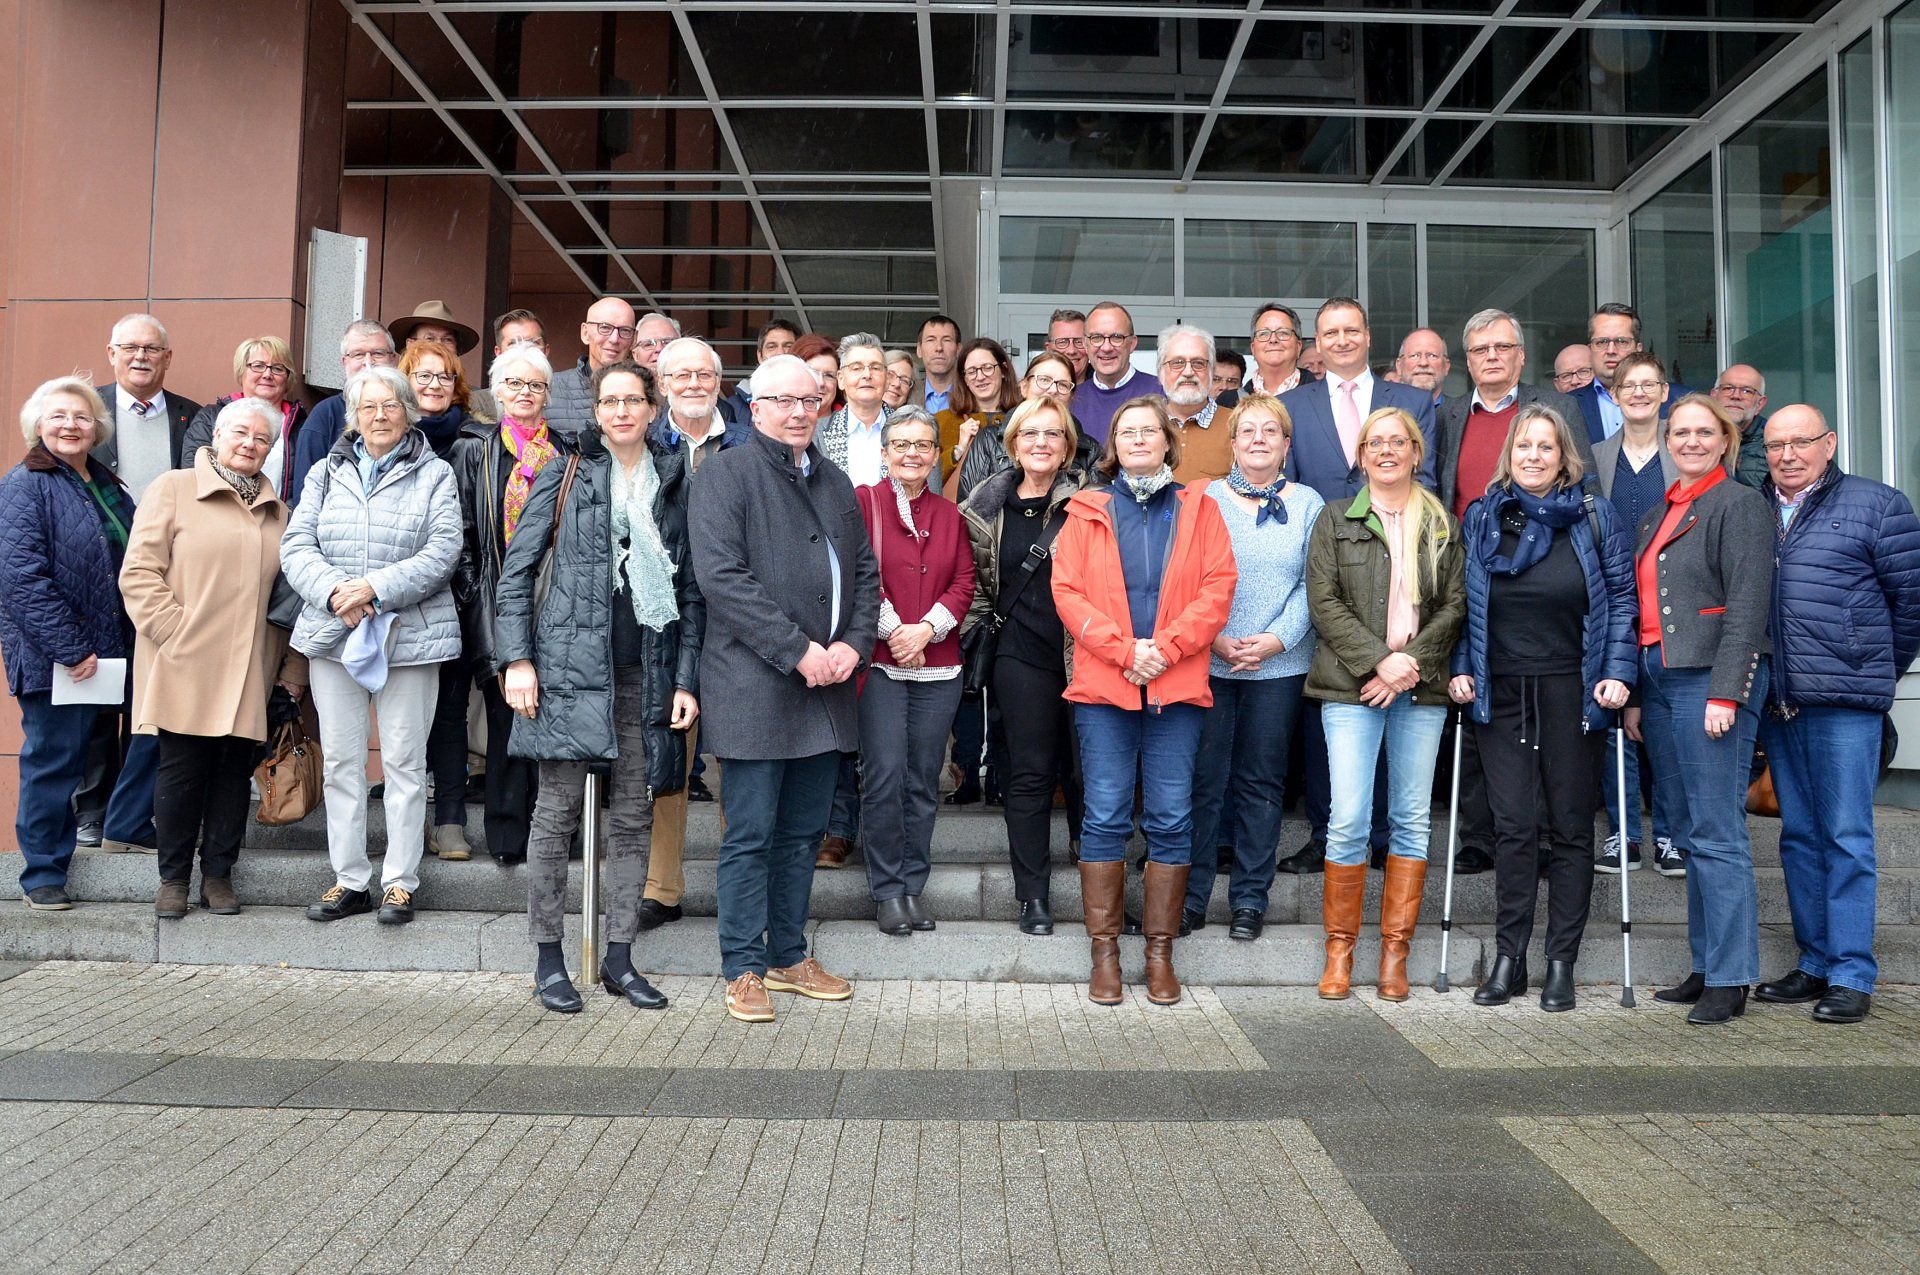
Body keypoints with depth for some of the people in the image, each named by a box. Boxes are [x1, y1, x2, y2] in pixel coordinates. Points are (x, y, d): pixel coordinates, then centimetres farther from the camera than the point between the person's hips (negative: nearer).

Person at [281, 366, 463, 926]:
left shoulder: (434, 475, 3)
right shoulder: (326, 474, 13)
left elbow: (442, 552, -8)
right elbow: (296, 545, 4)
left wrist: (375, 588, -17)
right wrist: (334, 591, -14)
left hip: (409, 637, -3)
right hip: (331, 634, 4)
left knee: (404, 762, 1)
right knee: (341, 760, 8)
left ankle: (400, 881, 11)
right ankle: (350, 880, 18)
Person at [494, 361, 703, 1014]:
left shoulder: (675, 482, 10)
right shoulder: (566, 475, 4)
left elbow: (692, 590, 9)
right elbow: (517, 569, 2)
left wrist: (687, 678, 2)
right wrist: (517, 658, -7)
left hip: (646, 670, 3)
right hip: (571, 660, -2)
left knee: (634, 817, 7)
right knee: (558, 811, 1)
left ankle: (619, 958, 17)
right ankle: (548, 958, 13)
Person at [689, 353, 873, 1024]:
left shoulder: (835, 482, 18)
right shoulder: (727, 473, -4)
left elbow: (865, 572, 19)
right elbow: (720, 575, -15)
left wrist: (854, 644, 0)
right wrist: (797, 650, -17)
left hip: (828, 685, 7)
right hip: (756, 686, -6)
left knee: (803, 832, 13)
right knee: (751, 835, 0)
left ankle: (790, 955, 25)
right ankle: (744, 969, 11)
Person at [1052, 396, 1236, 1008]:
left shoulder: (1197, 508, 11)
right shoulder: (1088, 510, 10)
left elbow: (1218, 586, 1)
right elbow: (1068, 590, 0)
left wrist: (1167, 646, -12)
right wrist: (1122, 649, -12)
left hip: (1177, 684, 1)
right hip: (1103, 684, 0)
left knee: (1171, 818, 2)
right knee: (1106, 817, -1)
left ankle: (1160, 951, 13)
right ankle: (1105, 952, 9)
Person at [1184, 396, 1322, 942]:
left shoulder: (1308, 504, 7)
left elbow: (1312, 584, 1)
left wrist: (1276, 639, -11)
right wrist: (1213, 638, -12)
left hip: (1279, 666, 1)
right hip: (1207, 663, -1)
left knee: (1261, 782, 8)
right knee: (1202, 779, 1)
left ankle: (1250, 898, 18)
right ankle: (1191, 896, 12)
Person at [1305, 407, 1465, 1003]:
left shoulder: (1443, 524, 13)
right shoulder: (1336, 519, 7)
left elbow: (1455, 603, 6)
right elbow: (1324, 601, -2)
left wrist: (1412, 662, -9)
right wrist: (1378, 660, -12)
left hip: (1421, 687, 2)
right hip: (1352, 687, -2)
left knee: (1411, 818, 5)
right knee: (1348, 819, -7)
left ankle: (1395, 952, 14)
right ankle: (1340, 948, 7)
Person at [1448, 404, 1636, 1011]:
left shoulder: (1596, 519, 4)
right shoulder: (1479, 518, 8)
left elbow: (1622, 599, 4)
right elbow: (1463, 603, 12)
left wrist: (1618, 672, -7)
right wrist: (1459, 669, 2)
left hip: (1572, 693, -1)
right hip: (1500, 694, 1)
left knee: (1570, 827, 4)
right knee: (1513, 825, 0)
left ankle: (1561, 964, 12)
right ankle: (1509, 959, 9)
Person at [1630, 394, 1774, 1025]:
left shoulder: (1740, 505, -3)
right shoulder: (1656, 516, 20)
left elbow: (1747, 605, -12)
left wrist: (1724, 691, -18)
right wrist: (1633, 696, 16)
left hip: (1711, 680, -8)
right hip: (1659, 681, 8)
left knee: (1717, 834, -7)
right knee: (1689, 832, 11)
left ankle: (1729, 981, -1)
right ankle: (1706, 967, 18)